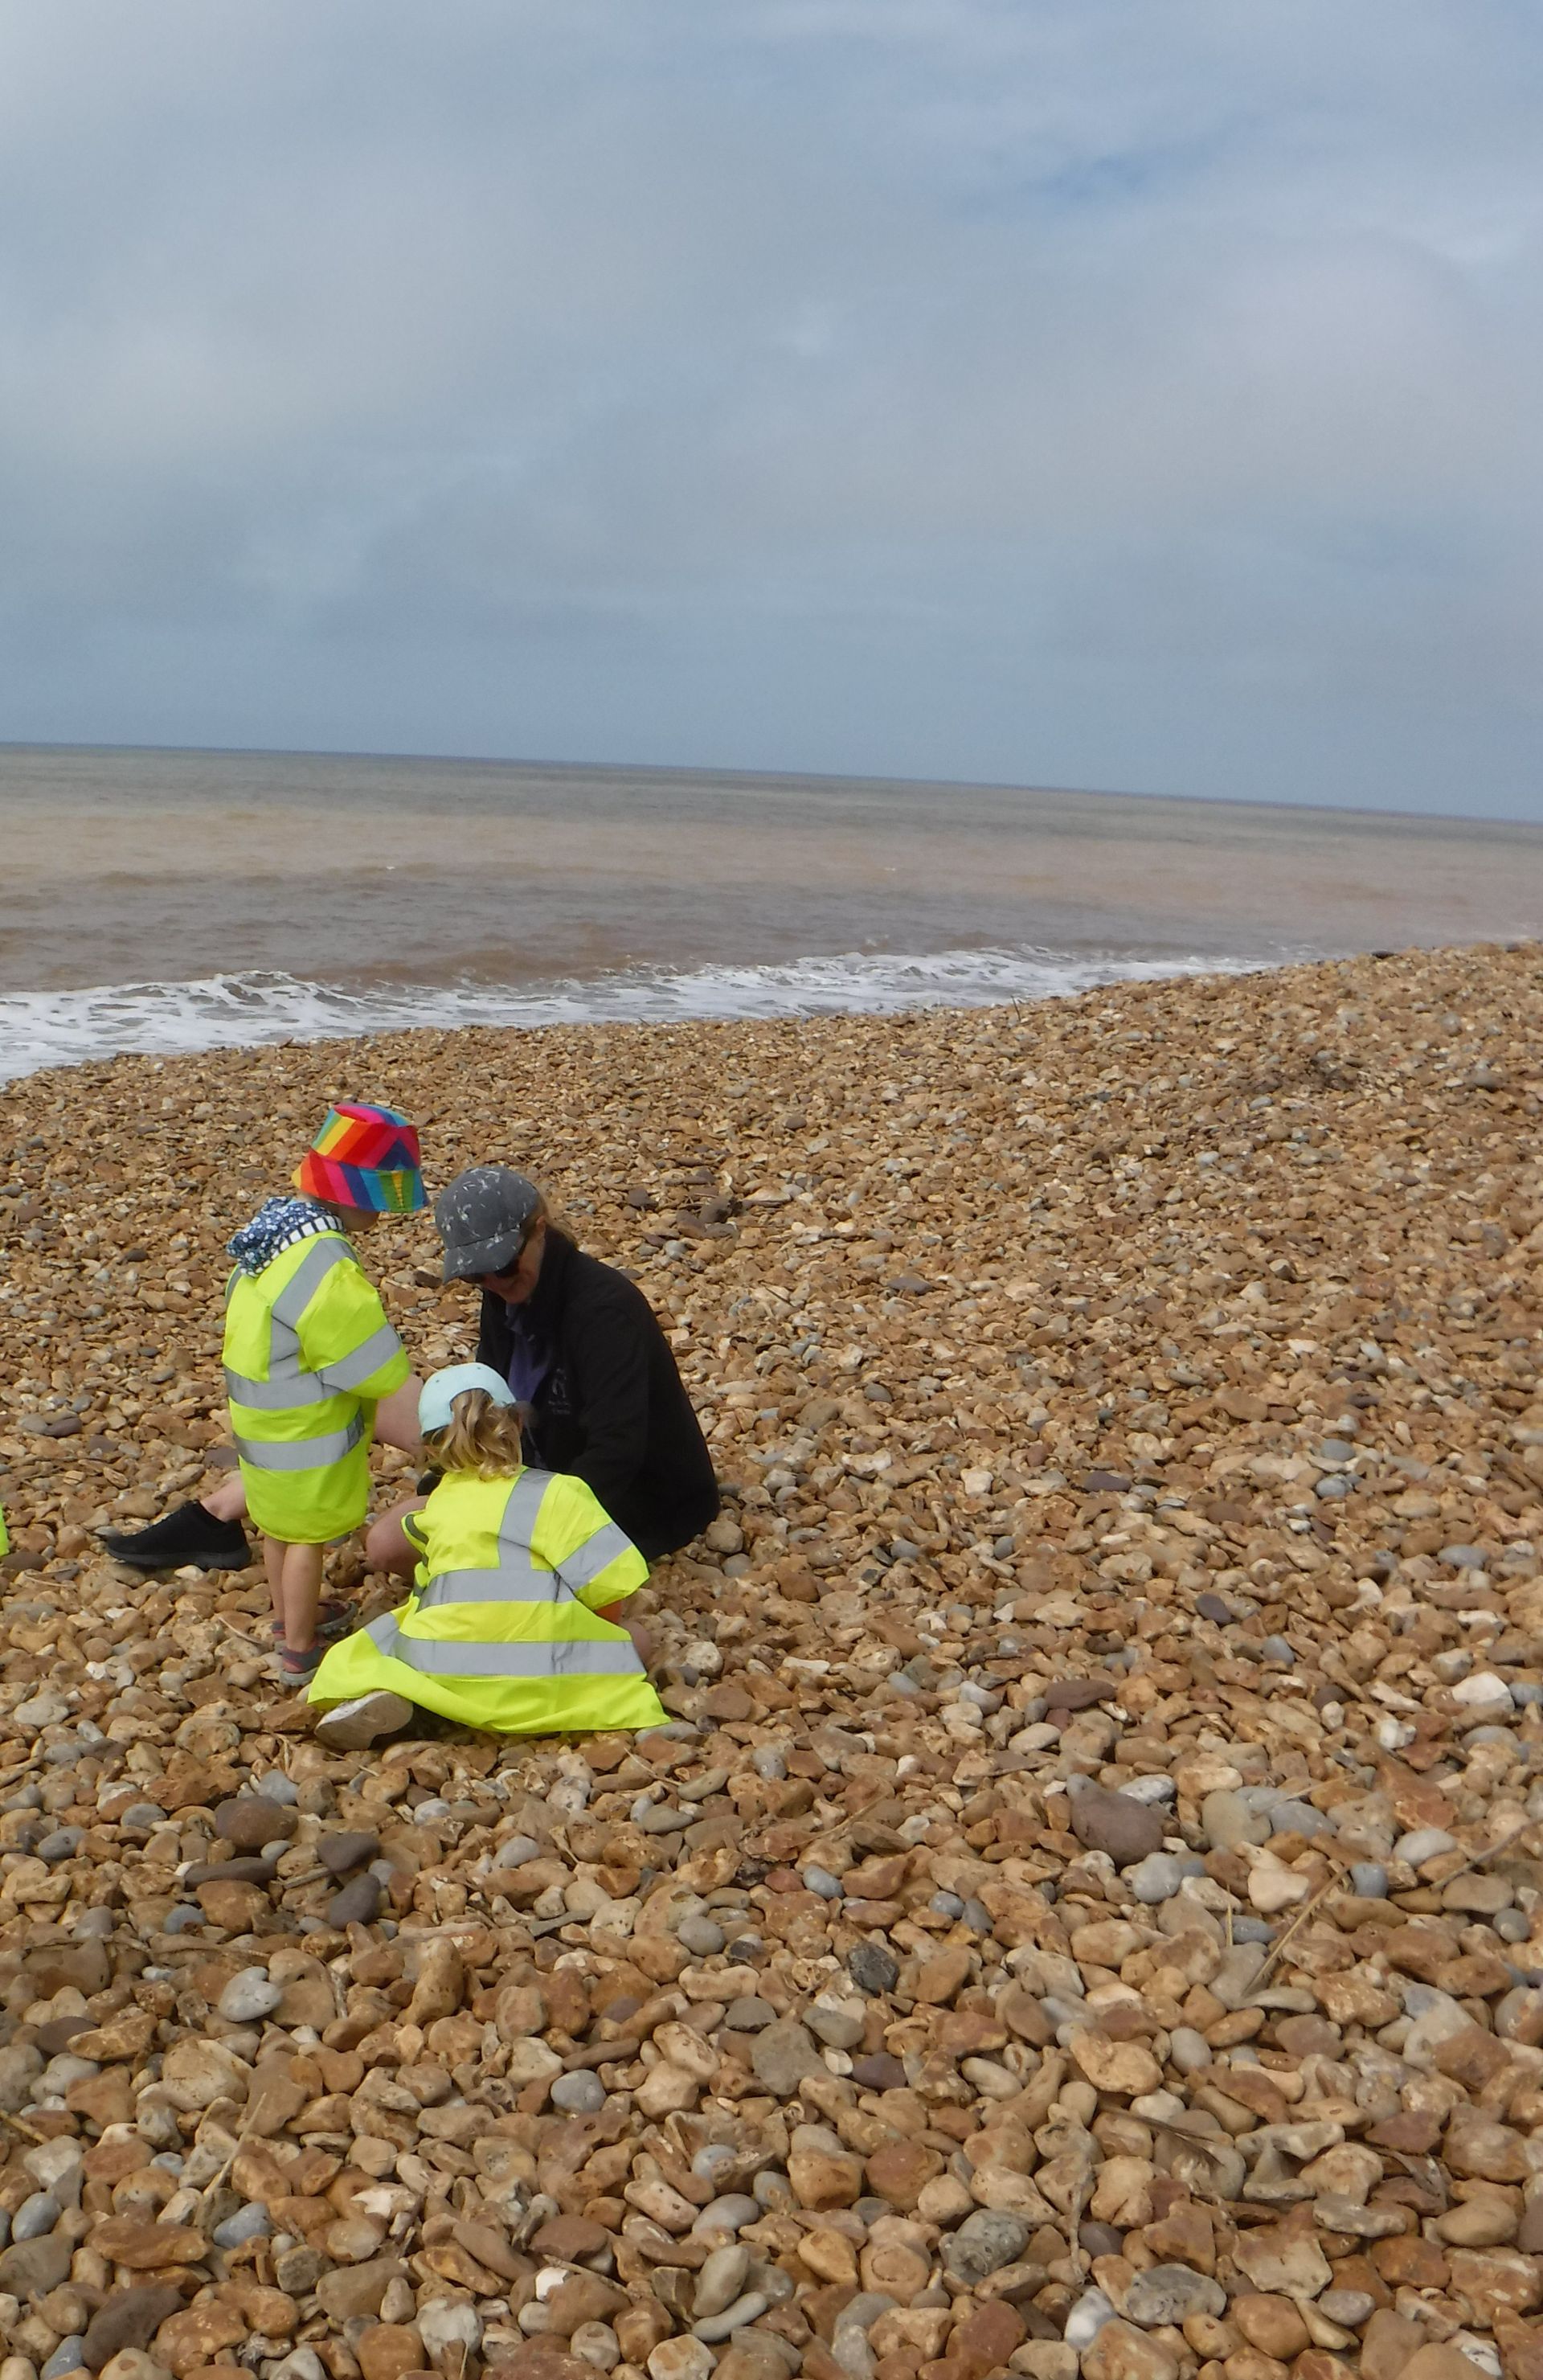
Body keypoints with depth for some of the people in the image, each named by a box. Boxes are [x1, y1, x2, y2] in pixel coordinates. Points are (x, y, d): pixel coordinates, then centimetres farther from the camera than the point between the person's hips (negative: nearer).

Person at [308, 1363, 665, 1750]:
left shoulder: (435, 1506, 12)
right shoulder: (557, 1493, 2)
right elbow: (611, 1594, -3)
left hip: (441, 1676, 2)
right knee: (635, 1637, 21)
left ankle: (382, 1696, -3)